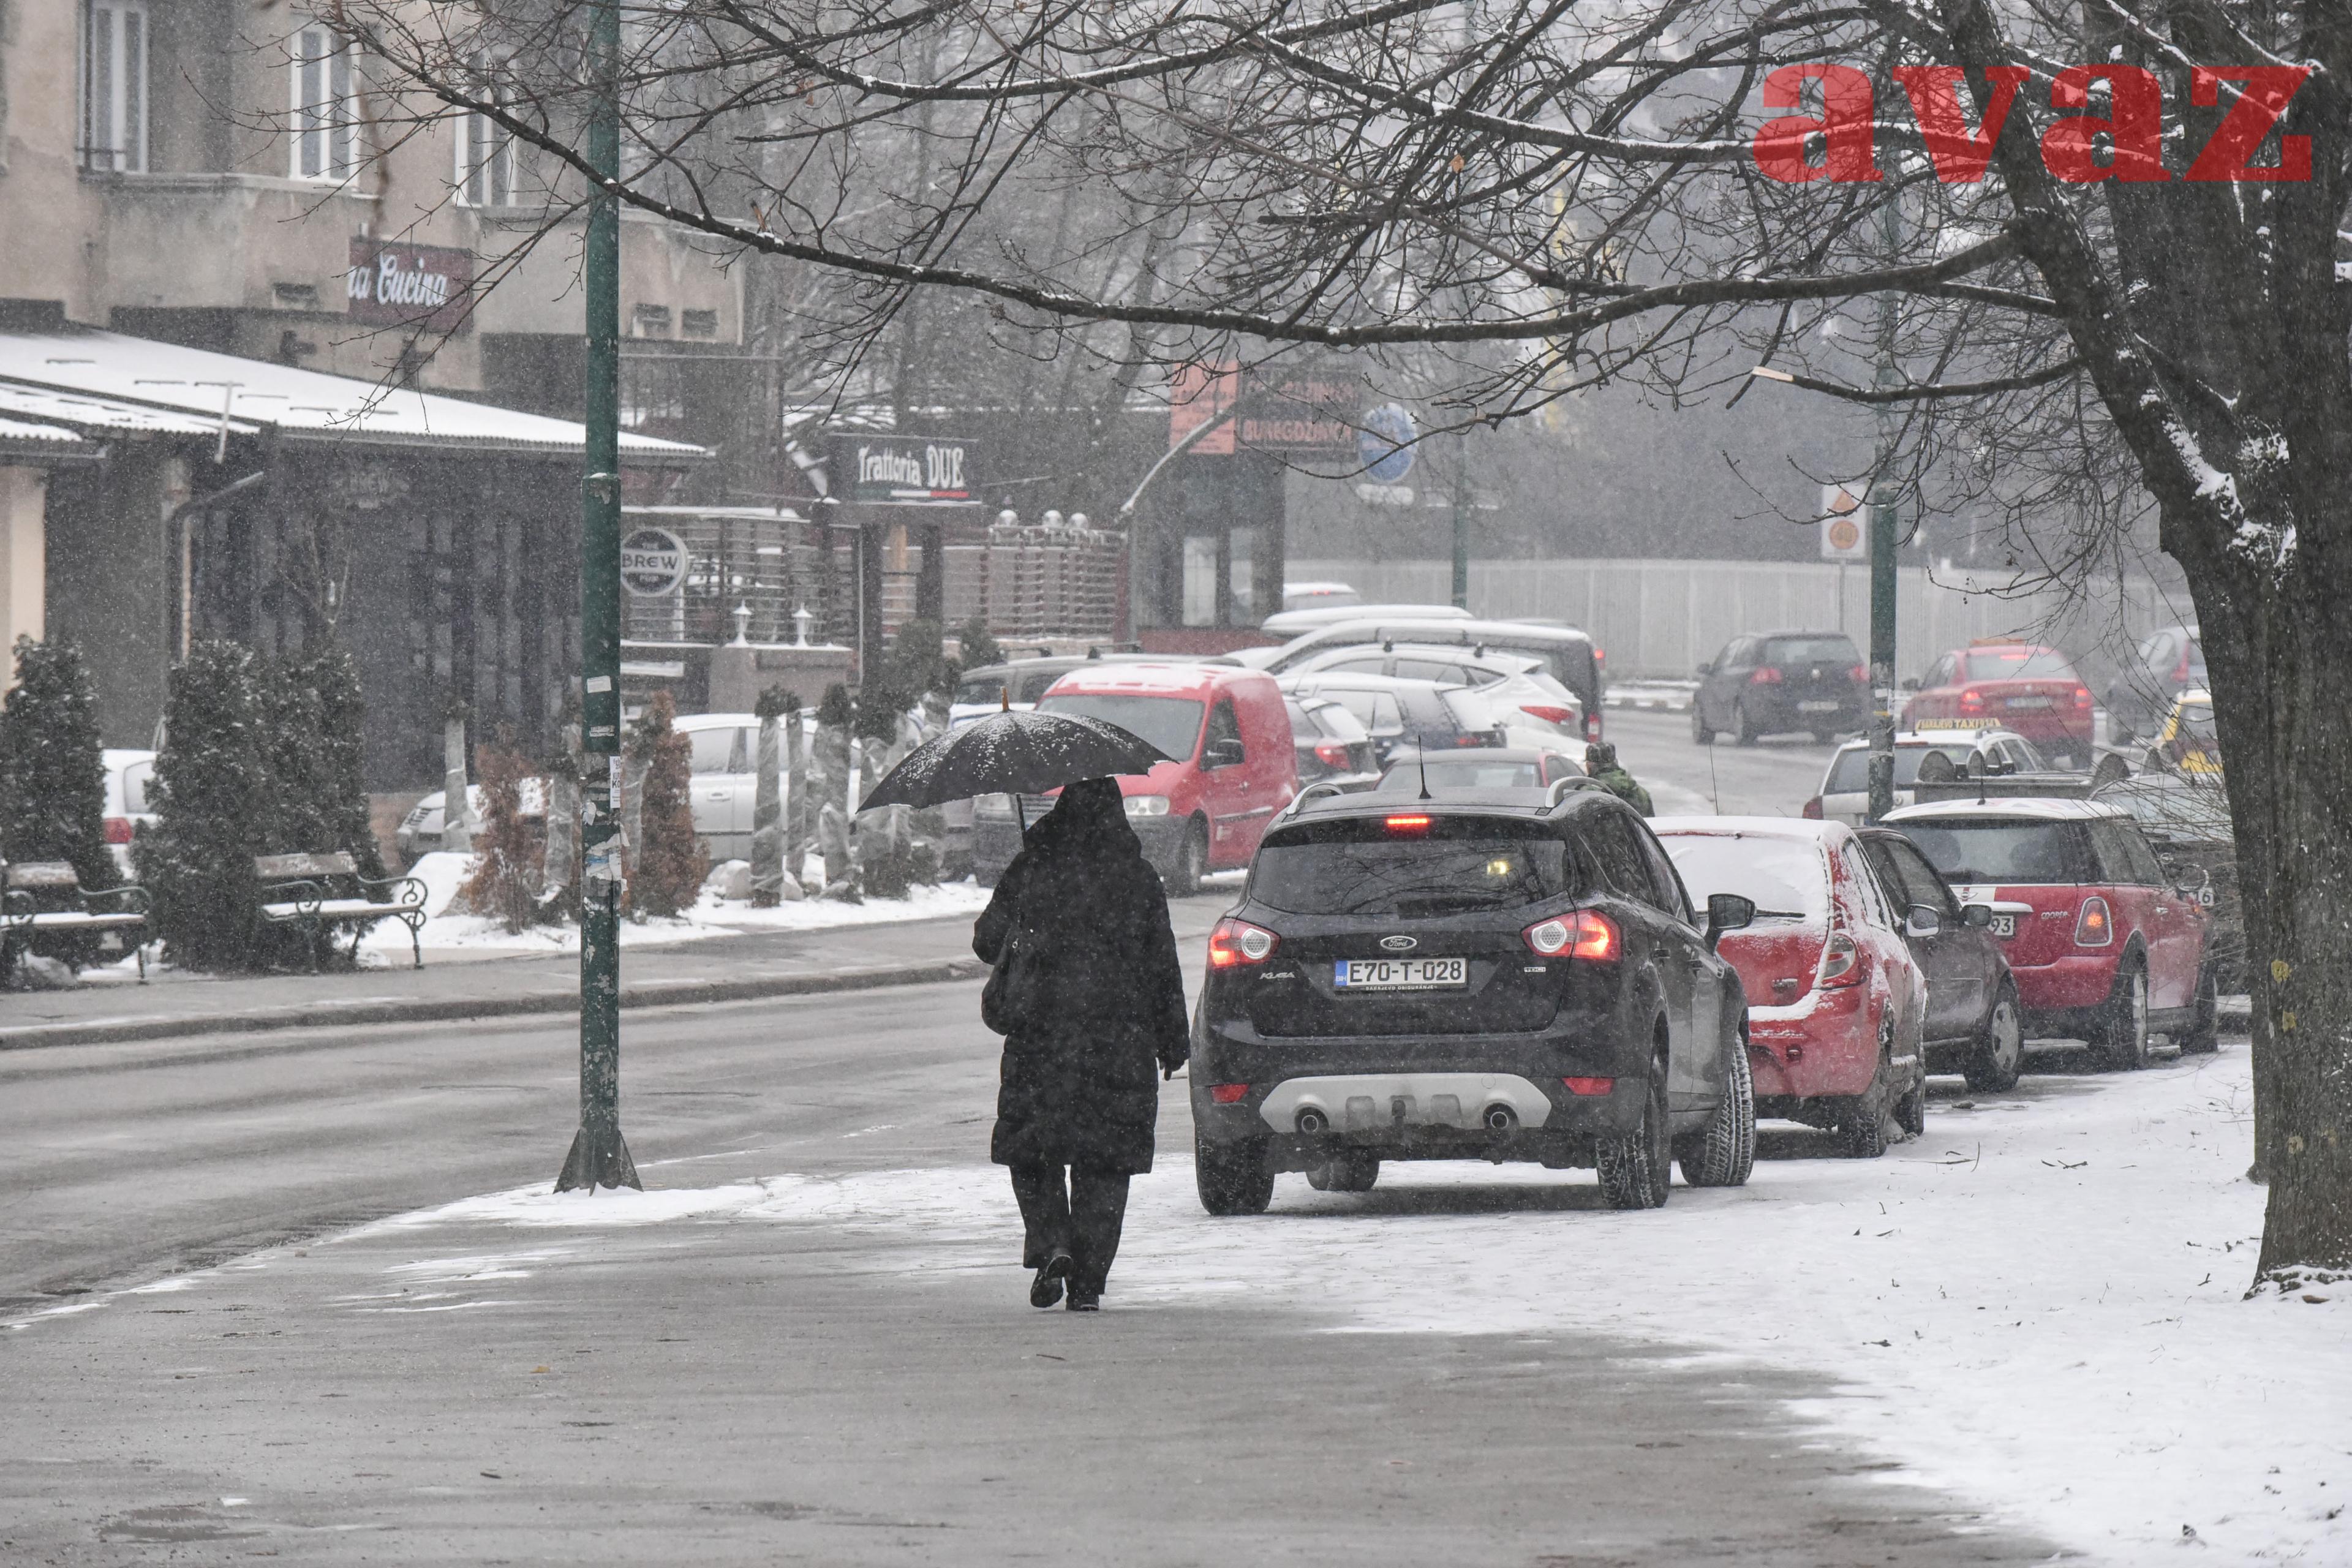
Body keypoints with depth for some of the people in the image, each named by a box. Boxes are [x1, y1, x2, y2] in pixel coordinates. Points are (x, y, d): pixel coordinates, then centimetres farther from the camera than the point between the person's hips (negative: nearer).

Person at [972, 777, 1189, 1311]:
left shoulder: (1031, 871, -2)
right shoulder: (1139, 880, 1)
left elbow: (988, 940, 6)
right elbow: (1163, 966, 4)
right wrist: (1173, 1043, 12)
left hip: (1040, 1036, -1)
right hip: (1120, 1039, 1)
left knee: (1032, 1151, 11)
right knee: (1104, 1163, 6)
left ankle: (1051, 1246, -11)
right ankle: (1089, 1279, 2)